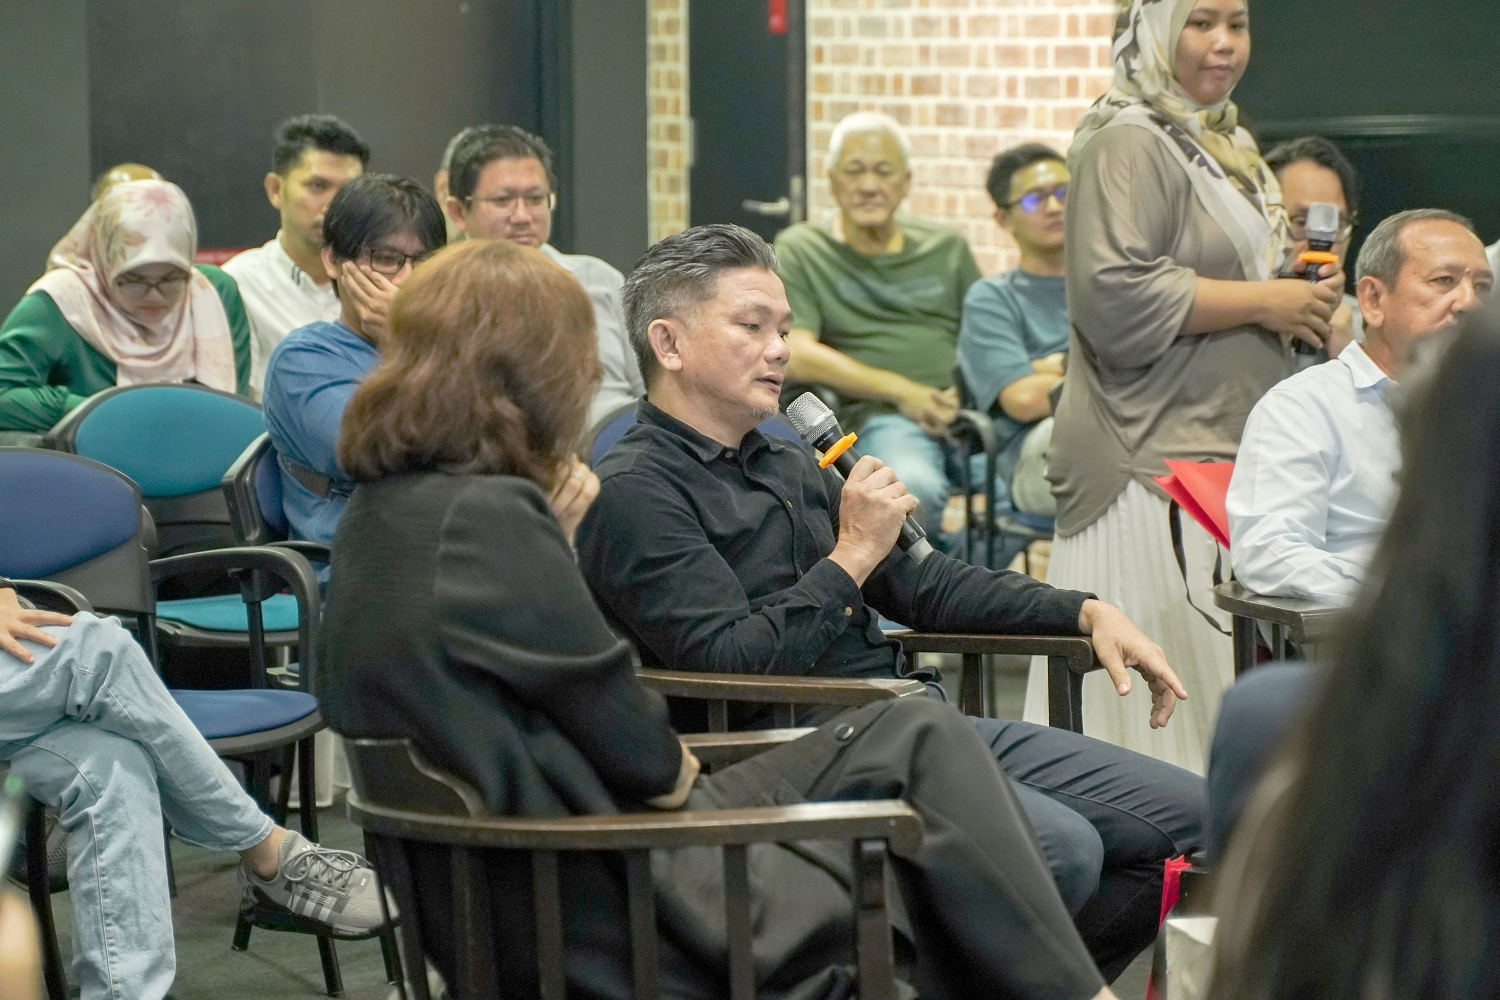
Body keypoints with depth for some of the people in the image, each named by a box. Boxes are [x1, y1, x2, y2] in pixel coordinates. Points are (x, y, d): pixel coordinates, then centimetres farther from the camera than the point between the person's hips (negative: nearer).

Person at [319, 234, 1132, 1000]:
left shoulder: (378, 517, 9)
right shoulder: (487, 516, -21)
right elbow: (640, 757, -14)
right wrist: (675, 769, 4)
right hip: (616, 914, -10)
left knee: (921, 736, 12)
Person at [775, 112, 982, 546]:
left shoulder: (946, 247, 24)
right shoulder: (800, 251, 12)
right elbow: (795, 355, -2)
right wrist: (900, 390, -10)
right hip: (883, 417, -4)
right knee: (912, 486, -42)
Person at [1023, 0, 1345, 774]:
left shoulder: (1221, 143, 22)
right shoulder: (1127, 144, -10)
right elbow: (1115, 294, -21)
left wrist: (1303, 300, 15)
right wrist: (1262, 302, -16)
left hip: (1224, 454, 10)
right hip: (1150, 461, -10)